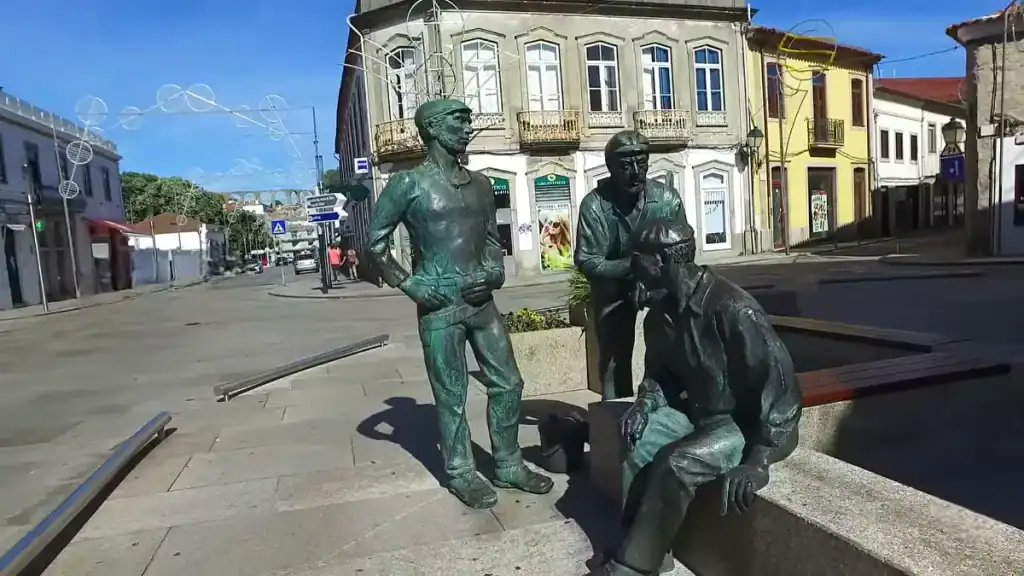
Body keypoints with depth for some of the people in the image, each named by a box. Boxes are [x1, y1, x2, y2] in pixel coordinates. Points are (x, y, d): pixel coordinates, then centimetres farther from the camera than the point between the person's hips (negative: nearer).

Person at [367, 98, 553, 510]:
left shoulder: (481, 184, 11)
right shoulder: (409, 183, -7)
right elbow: (376, 242, -2)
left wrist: (496, 272, 2)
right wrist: (407, 283, -9)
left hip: (481, 301, 6)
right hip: (439, 307, -6)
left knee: (508, 383, 10)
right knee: (452, 395, 5)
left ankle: (508, 465, 27)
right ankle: (461, 473, 24)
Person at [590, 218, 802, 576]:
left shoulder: (732, 309, -26)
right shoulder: (661, 314, 0)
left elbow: (779, 382, -24)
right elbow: (660, 371, 16)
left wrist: (757, 459, -27)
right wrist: (646, 402, -6)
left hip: (747, 421, -7)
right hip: (699, 411, 7)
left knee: (677, 465, -27)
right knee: (639, 445, -16)